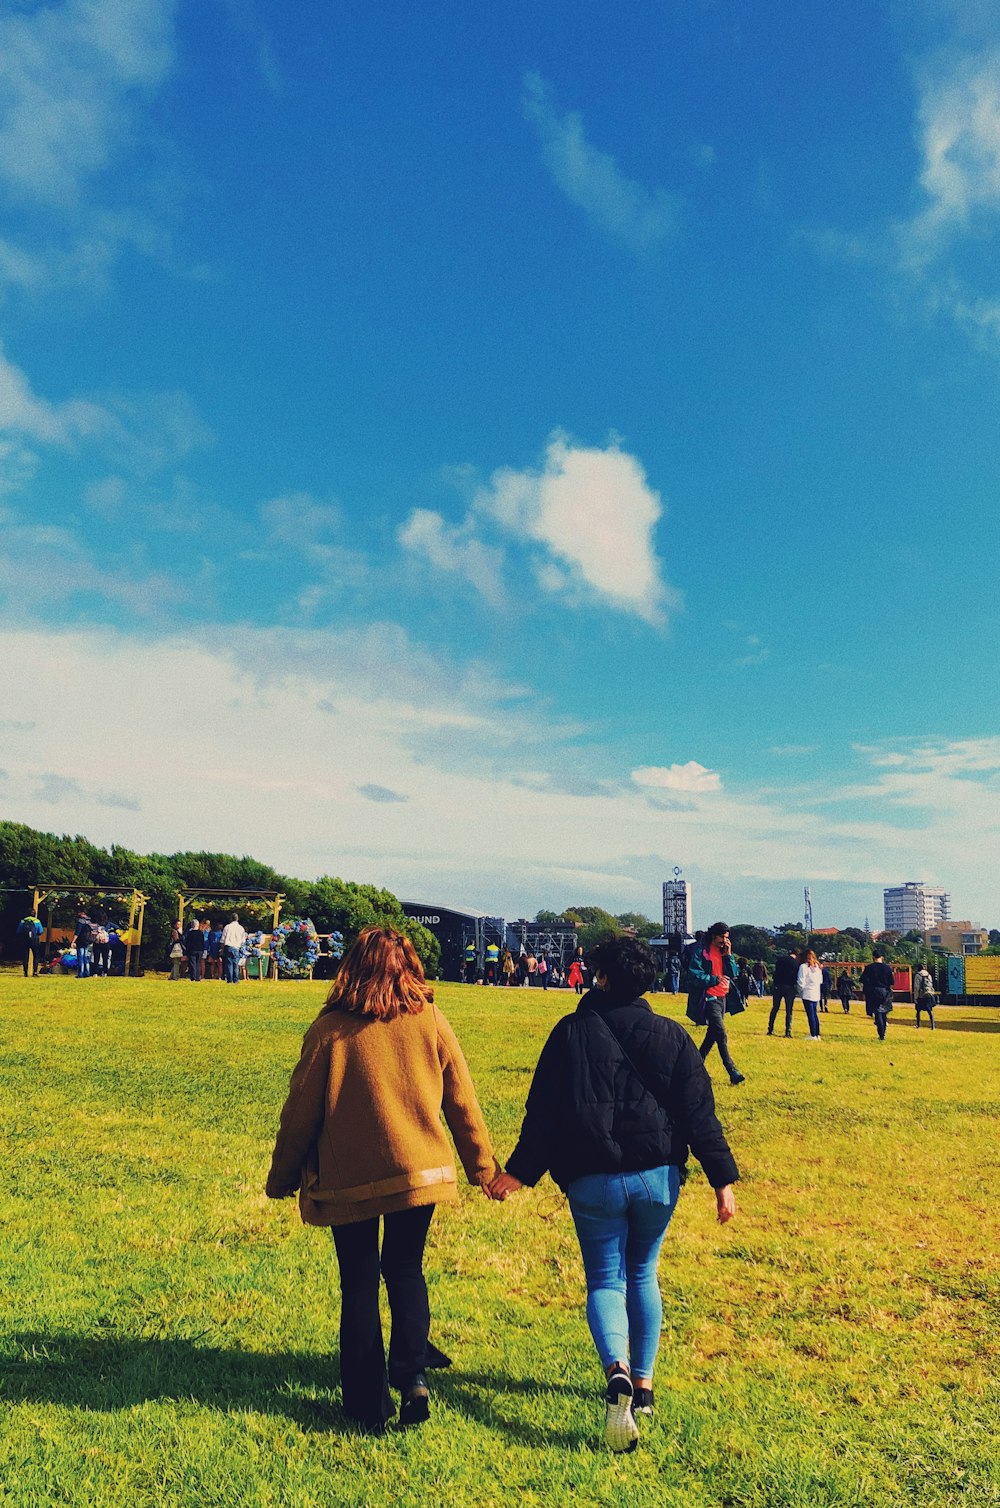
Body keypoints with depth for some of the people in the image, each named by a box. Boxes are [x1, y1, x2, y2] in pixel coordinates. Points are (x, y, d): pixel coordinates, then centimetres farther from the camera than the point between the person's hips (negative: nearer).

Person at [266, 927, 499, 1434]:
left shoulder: (329, 1029, -9)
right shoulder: (429, 1021, -3)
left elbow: (301, 1111, -3)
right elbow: (462, 1101, 3)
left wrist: (282, 1178, 10)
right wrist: (482, 1165, 15)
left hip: (347, 1180, -1)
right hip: (419, 1172, 2)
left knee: (358, 1285, 13)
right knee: (405, 1271, 20)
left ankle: (369, 1404, 19)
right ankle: (412, 1374, 6)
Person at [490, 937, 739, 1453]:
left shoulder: (572, 1032, -5)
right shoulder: (671, 1035, -1)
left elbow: (543, 1112, -4)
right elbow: (700, 1114, -3)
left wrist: (519, 1172, 3)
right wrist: (723, 1180, 1)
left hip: (593, 1182, -2)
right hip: (658, 1177, 2)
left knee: (605, 1279, 8)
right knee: (642, 1275, 21)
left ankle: (617, 1371, -16)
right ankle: (643, 1385, 26)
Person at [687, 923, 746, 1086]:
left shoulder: (724, 952, 12)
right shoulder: (701, 951, -10)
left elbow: (733, 974, 5)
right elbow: (693, 976, -14)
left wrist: (728, 955, -5)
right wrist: (715, 979, -22)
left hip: (723, 997, 8)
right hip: (709, 998, -8)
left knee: (713, 1034, 13)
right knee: (721, 1035, -10)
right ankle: (733, 1072, -10)